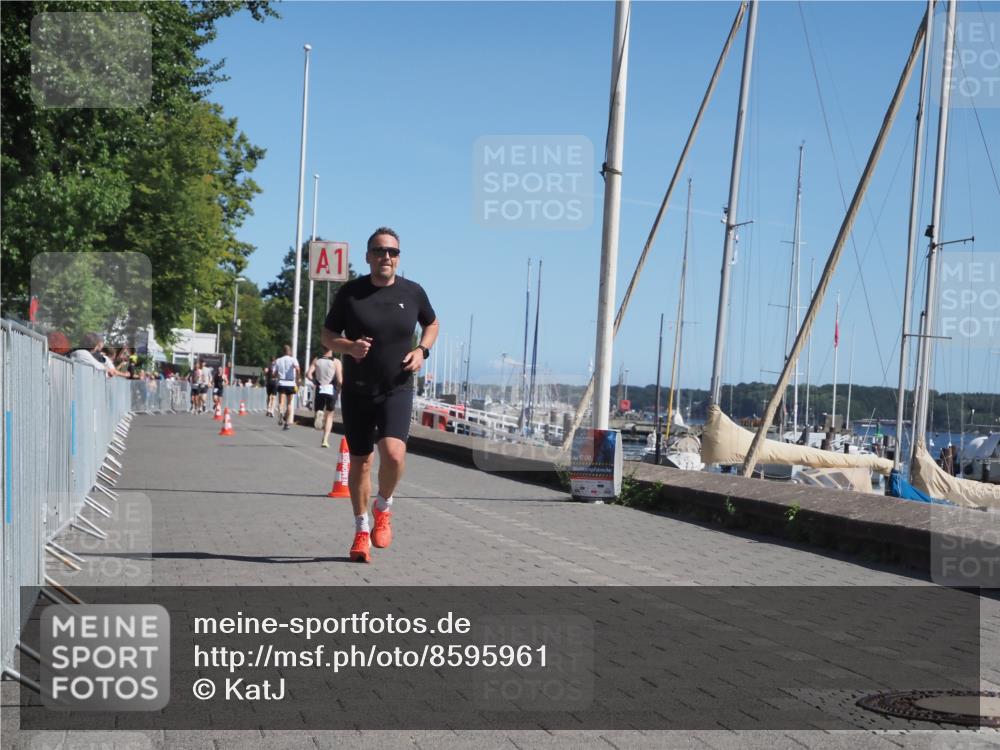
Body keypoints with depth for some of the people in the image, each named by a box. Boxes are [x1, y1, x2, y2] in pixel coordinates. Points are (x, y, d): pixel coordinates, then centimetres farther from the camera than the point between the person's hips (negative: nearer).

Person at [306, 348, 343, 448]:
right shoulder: (336, 362, -5)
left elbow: (308, 374, -7)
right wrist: (338, 388, 10)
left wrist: (315, 381, 10)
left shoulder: (316, 360, 3)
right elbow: (340, 381, -10)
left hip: (320, 390, 1)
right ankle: (325, 440, 6)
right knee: (329, 415, 14)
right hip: (331, 391, -1)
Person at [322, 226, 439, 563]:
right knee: (360, 461, 9)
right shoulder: (350, 292, -2)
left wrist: (422, 350, 0)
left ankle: (383, 509, 8)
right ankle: (362, 530, 26)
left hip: (397, 390, -1)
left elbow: (432, 323, 19)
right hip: (356, 392, 1)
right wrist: (349, 346, -17)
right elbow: (327, 336, 5)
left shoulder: (413, 292, 1)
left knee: (393, 453, -22)